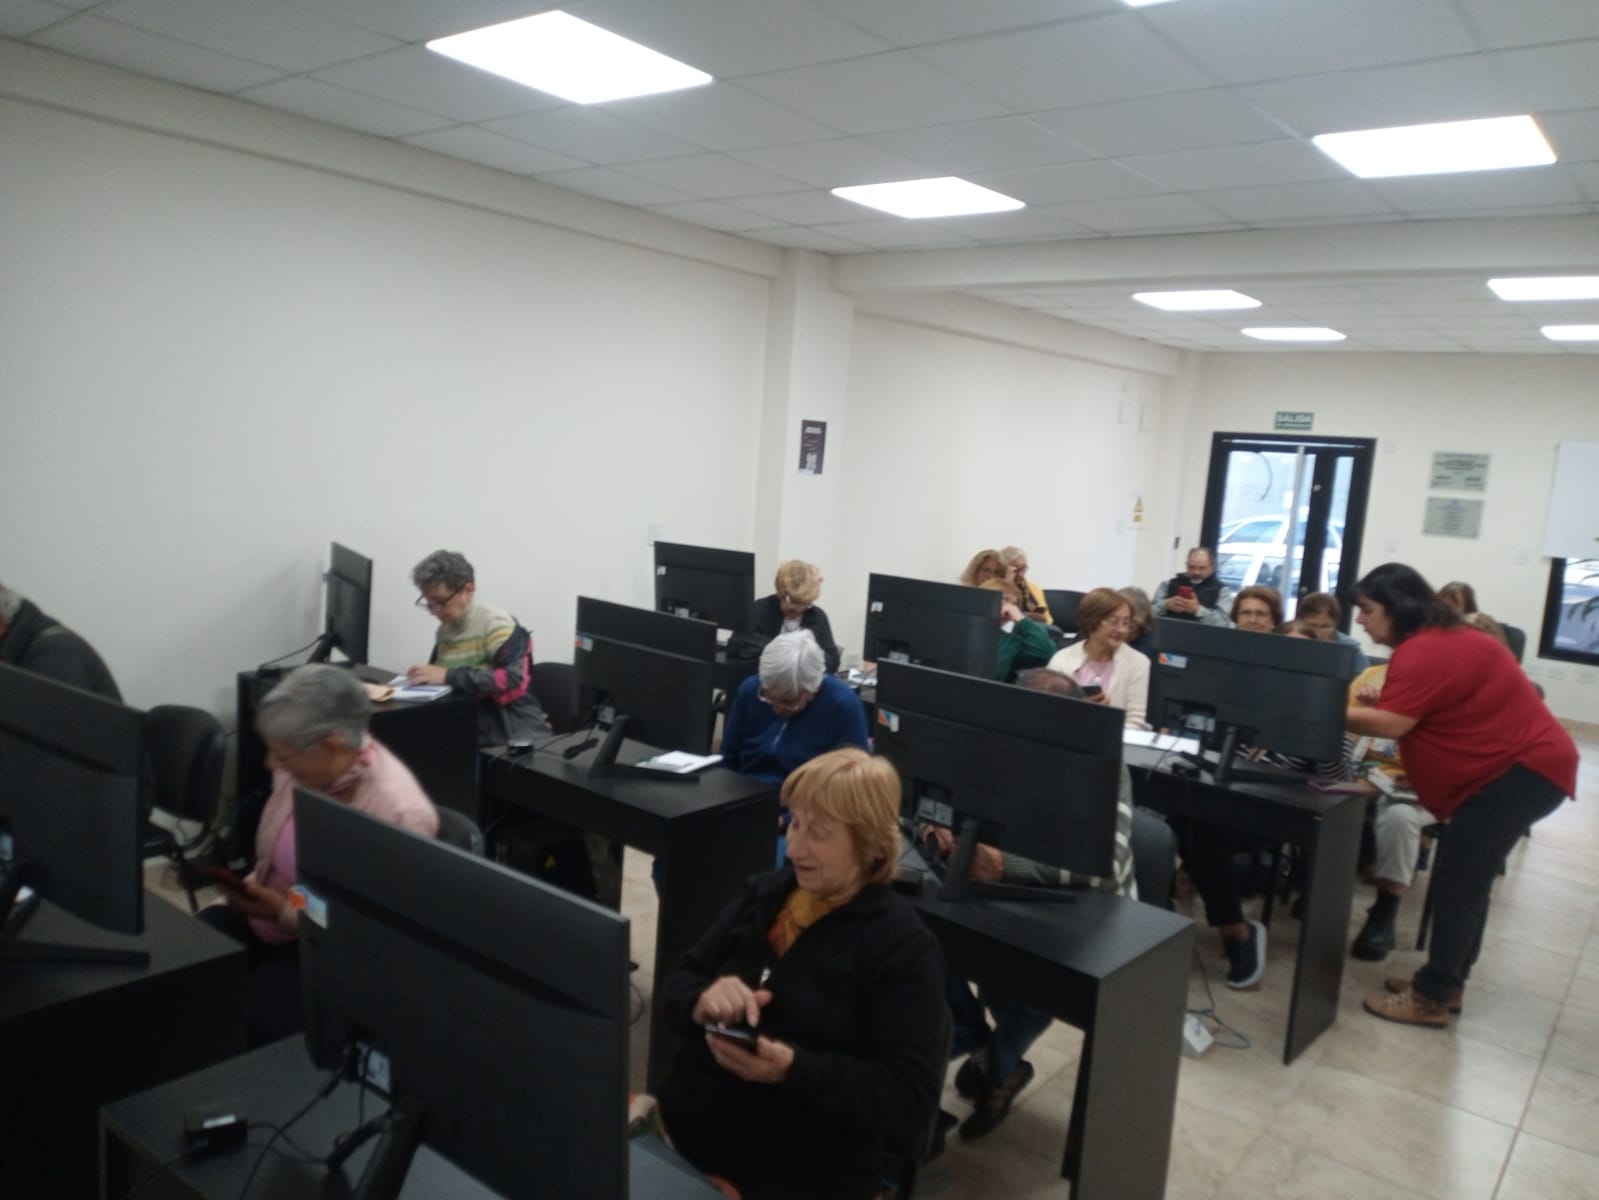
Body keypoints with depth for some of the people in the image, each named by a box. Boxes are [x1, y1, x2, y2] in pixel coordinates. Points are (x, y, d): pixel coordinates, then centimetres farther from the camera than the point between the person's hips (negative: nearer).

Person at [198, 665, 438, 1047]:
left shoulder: (400, 812, -26)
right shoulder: (301, 765, -5)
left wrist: (285, 913, -24)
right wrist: (247, 889, -2)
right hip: (261, 916, 7)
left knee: (254, 1018, -28)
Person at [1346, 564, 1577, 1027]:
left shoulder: (1423, 651, -21)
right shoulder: (1438, 640, 13)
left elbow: (1391, 724, -26)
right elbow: (1415, 714, 12)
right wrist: (1372, 706, -2)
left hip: (1522, 769, -11)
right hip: (1510, 766, 11)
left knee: (1457, 881, -9)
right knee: (1466, 879, 14)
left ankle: (1431, 997, -2)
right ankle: (1446, 982, 22)